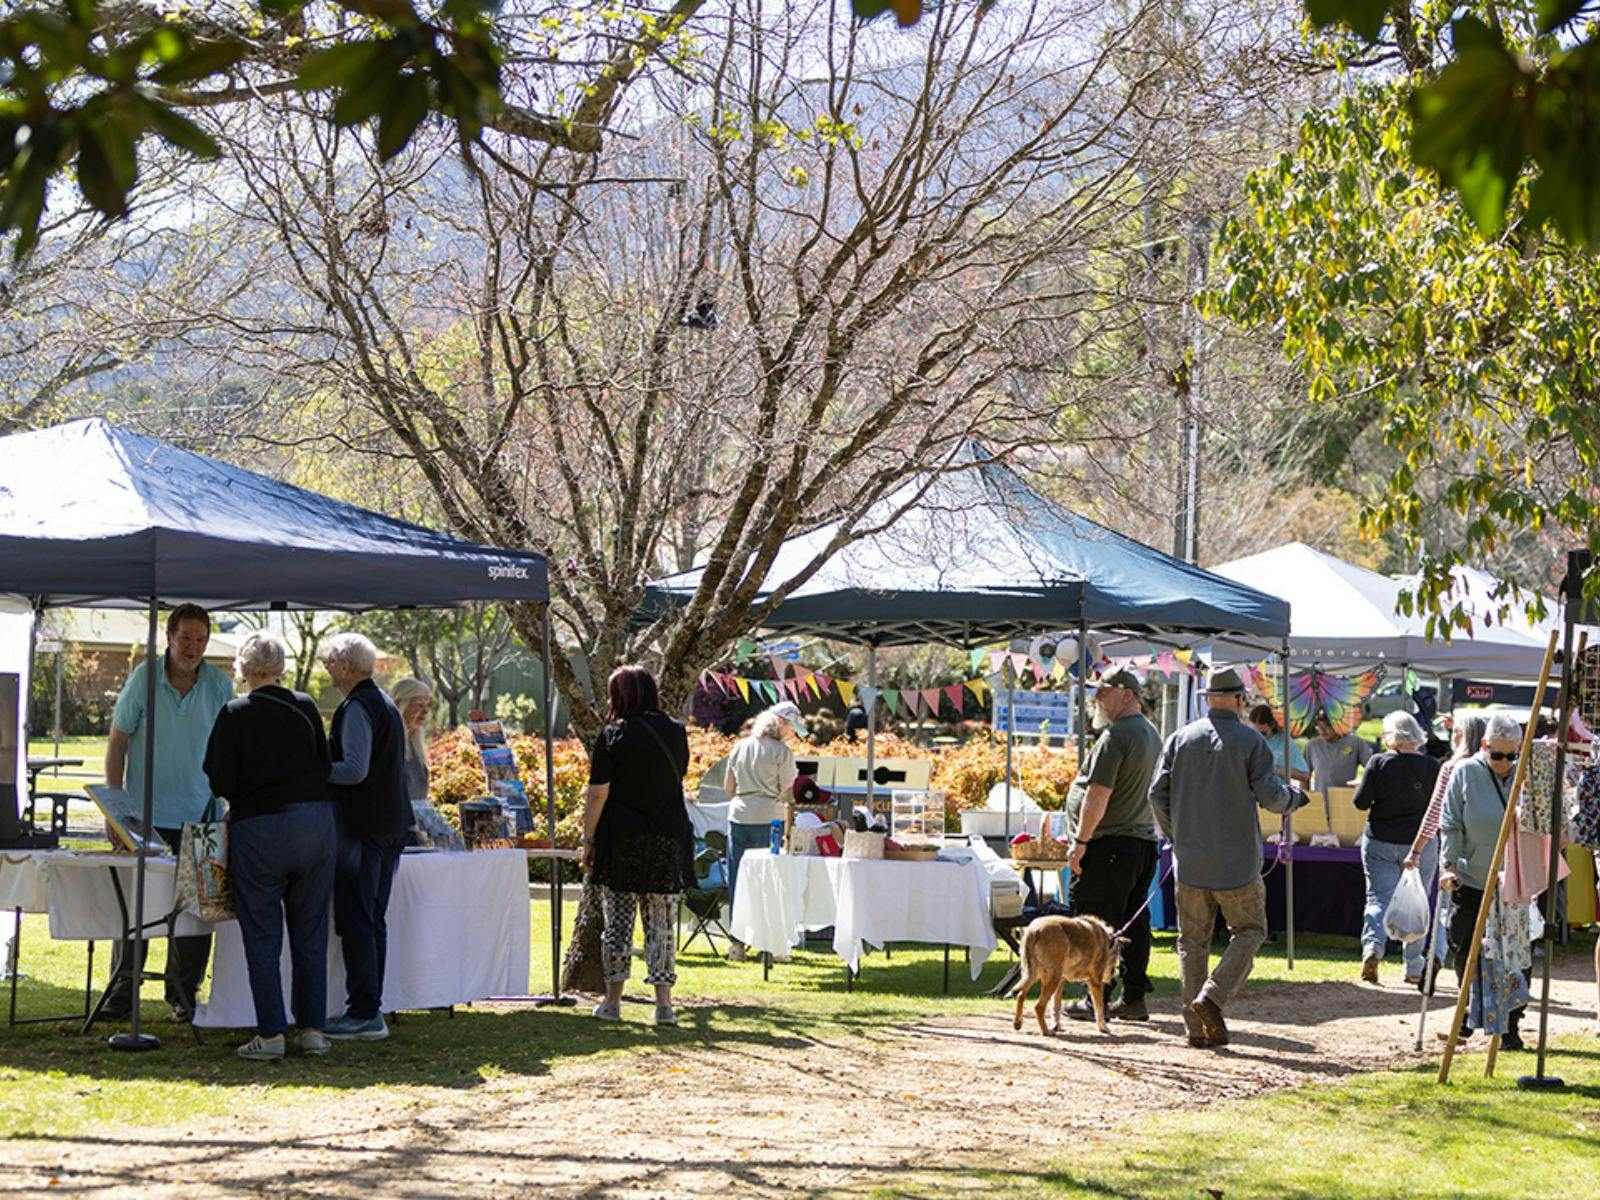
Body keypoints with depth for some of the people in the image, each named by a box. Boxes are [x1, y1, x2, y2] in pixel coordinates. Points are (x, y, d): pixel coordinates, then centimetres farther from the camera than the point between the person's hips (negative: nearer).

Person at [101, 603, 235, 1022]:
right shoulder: (143, 678, -6)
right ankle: (121, 991, 9)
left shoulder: (220, 685, 0)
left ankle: (184, 994, 13)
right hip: (145, 813, -2)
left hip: (199, 814, 2)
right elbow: (117, 742, 0)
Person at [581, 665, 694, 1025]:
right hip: (668, 839, 3)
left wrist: (588, 840, -2)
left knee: (617, 920, 6)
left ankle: (613, 1001, 11)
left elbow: (598, 794, -9)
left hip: (621, 838, -3)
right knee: (662, 921, 6)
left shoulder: (613, 735, -7)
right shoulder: (676, 733, 4)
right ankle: (663, 1002, 1)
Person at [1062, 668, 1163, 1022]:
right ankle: (1134, 998, 14)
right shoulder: (1151, 734, 16)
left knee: (1095, 924, -4)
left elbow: (1099, 794, -22)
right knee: (1134, 923, 11)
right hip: (1143, 840, 9)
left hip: (1110, 844, -9)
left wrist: (1080, 840, -17)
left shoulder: (1115, 737, -15)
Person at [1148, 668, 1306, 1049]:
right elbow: (1270, 797, -9)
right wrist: (1294, 794, 14)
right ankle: (1213, 996, -9)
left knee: (1193, 939, 10)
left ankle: (1197, 1027, 6)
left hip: (1189, 859, 3)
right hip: (1236, 860, -3)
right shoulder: (1250, 741, -7)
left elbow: (1157, 793, 2)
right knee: (1249, 931, 12)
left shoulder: (1182, 738, 3)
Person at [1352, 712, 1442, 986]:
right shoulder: (1431, 766, -5)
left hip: (1380, 842, -1)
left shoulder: (1378, 763, -8)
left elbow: (1361, 802, -6)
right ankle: (1414, 969, 14)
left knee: (1379, 897, 2)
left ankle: (1373, 946, -25)